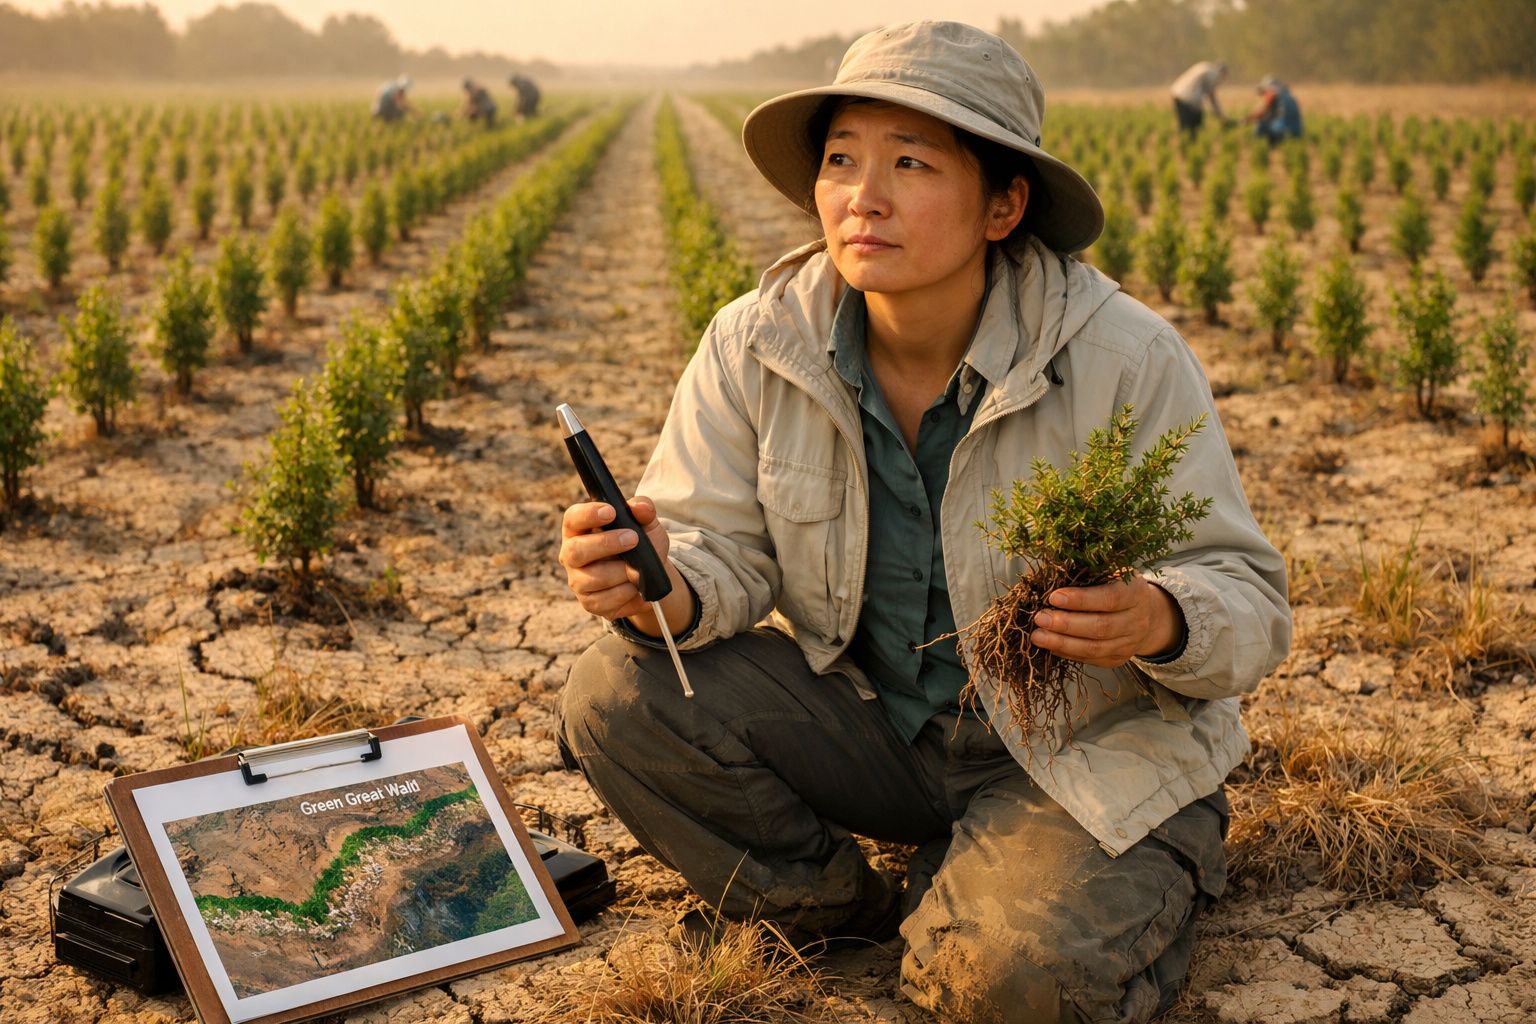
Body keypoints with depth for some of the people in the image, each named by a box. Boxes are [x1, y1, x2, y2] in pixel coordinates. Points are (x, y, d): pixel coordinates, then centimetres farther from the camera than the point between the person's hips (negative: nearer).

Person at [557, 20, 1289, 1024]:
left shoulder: (1125, 358, -18)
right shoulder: (758, 346, -9)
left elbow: (1250, 599, -14)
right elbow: (724, 550, -9)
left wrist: (1160, 620, -39)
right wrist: (663, 591, -34)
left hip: (1086, 750, -3)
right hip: (863, 719, 4)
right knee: (617, 697, -18)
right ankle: (847, 912, 3)